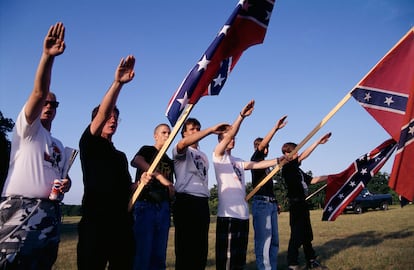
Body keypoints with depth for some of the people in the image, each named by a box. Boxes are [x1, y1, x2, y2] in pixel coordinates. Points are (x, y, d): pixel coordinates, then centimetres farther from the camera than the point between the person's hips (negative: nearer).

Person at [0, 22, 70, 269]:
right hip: (20, 209, -7)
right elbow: (38, 93, -11)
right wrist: (47, 56, -25)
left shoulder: (59, 145, 25)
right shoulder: (27, 128, 6)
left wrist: (66, 183, 6)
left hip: (50, 213, 7)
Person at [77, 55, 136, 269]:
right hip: (95, 222, -6)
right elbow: (102, 113, -14)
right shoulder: (89, 145, 4)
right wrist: (118, 82, -25)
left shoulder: (120, 156, 23)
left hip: (122, 223, 7)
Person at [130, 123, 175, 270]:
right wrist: (160, 176, -28)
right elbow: (135, 161, -20)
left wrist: (172, 191, -2)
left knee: (159, 256, 6)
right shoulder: (147, 150, 5)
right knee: (142, 253, -8)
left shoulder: (170, 162, 22)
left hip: (163, 207, 6)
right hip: (146, 205, -6)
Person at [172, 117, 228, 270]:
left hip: (203, 202, 7)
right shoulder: (181, 151, 1)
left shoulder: (203, 156, 25)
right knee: (185, 247, -5)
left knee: (202, 248, 10)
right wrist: (211, 130, -27)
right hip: (186, 201, -7)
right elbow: (184, 143, -24)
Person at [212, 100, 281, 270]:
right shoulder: (218, 155, 0)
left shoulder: (238, 162, 21)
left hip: (243, 214, 8)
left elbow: (259, 164, 17)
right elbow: (229, 134, -13)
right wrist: (241, 116, -23)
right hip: (228, 214, -8)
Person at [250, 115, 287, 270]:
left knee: (274, 240, 8)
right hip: (261, 203, -8)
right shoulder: (255, 159, 1)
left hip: (271, 203, 9)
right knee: (263, 239, -11)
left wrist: (275, 202, 16)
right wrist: (276, 128, -23)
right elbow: (261, 146, -17)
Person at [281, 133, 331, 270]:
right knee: (296, 235, -6)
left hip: (302, 204, 9)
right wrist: (318, 141, -21)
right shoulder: (287, 167, -12)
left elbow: (312, 180, 21)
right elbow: (304, 156, -20)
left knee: (307, 235, 16)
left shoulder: (297, 170, 15)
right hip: (295, 204, -9)